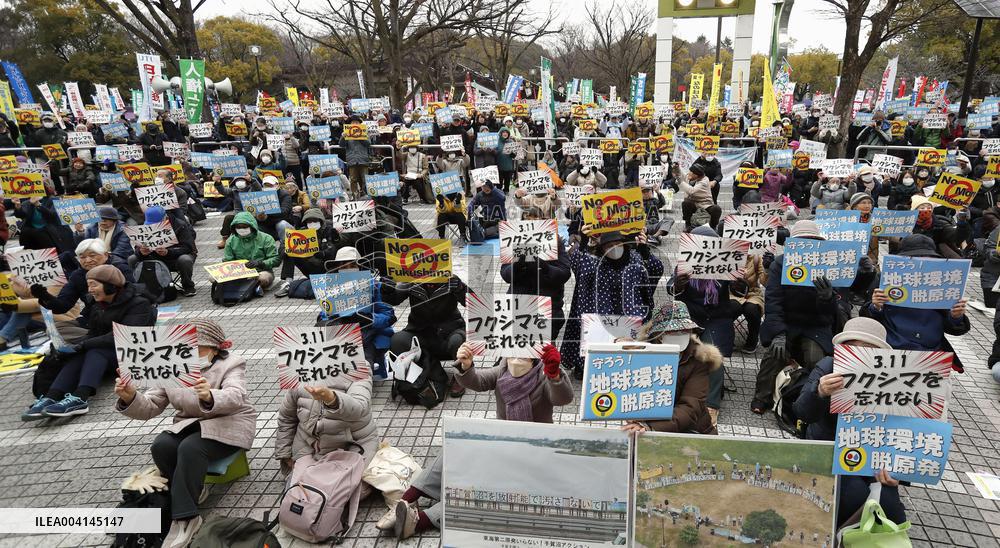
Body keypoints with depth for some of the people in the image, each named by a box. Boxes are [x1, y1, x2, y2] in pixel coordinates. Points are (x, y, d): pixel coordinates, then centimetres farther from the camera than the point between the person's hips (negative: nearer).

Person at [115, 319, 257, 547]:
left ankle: (185, 518, -21)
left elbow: (234, 398, -33)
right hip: (190, 424, 5)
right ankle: (192, 491, -4)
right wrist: (130, 398, -25)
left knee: (190, 448, -31)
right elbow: (150, 407, -2)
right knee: (161, 445, -24)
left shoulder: (231, 364, -13)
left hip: (229, 425, -5)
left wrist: (209, 397, -55)